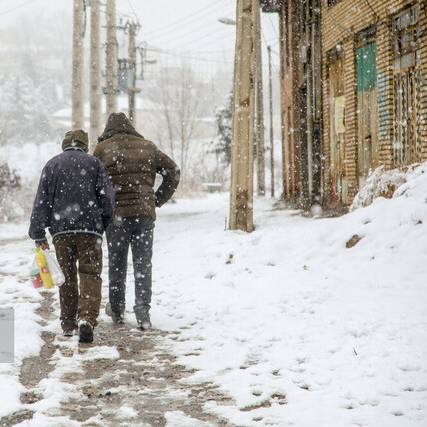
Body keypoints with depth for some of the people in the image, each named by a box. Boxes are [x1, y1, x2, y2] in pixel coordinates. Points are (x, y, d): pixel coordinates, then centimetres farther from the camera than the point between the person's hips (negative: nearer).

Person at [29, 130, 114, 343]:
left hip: (61, 230, 2)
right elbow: (107, 197, 0)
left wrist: (38, 235, 6)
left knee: (67, 276, 13)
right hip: (90, 229, -2)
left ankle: (68, 323, 16)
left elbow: (42, 202, 5)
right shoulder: (94, 163, 5)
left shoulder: (52, 165, 9)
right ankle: (87, 318, -20)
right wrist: (102, 224, 15)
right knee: (90, 275, -1)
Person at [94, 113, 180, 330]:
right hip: (144, 213, 1)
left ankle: (117, 309, 22)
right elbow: (173, 171, 11)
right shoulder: (148, 147, 10)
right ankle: (143, 310, -6)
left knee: (117, 263, 12)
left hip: (116, 214, -1)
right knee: (143, 263, 4)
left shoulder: (103, 149, 2)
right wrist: (158, 199, 12)